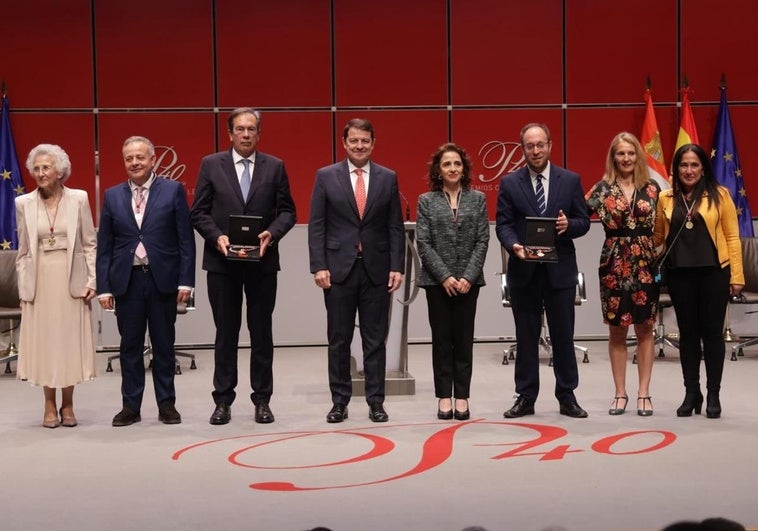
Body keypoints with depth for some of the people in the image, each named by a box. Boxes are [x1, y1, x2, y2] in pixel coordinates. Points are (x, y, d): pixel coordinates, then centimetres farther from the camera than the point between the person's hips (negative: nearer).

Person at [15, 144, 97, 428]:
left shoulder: (78, 199, 0)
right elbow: (23, 251, 7)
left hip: (71, 280, -1)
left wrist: (92, 280, -6)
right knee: (44, 341, 5)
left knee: (70, 340, 4)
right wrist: (23, 288, 3)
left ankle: (67, 405, 16)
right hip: (39, 281, 1)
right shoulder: (24, 204, 4)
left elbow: (90, 244, 2)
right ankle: (50, 406, 15)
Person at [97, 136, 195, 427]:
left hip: (163, 279, -2)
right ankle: (130, 406, 14)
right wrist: (103, 287, 0)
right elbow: (104, 245, 7)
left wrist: (185, 281, -7)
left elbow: (185, 239, -1)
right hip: (127, 281, 2)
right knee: (130, 346, 7)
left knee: (164, 345, 6)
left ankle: (167, 404, 15)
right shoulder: (112, 196, 8)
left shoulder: (173, 190, 1)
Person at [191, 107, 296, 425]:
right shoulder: (211, 165, 4)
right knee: (226, 333, 6)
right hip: (222, 261, 0)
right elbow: (199, 212, 2)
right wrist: (217, 237, -14)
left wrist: (271, 233, -14)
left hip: (262, 261, 1)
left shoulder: (274, 167, 5)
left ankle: (262, 400, 14)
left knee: (261, 332, 6)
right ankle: (223, 401, 13)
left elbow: (287, 211, 4)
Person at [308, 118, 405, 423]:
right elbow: (316, 226, 1)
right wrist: (319, 266, -8)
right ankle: (340, 401, 14)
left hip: (376, 269, 1)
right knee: (338, 340, 5)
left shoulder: (388, 178, 6)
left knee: (375, 339, 5)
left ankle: (376, 402, 12)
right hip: (339, 268, -1)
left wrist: (397, 267, -3)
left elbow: (395, 227, 5)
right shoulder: (326, 176, 3)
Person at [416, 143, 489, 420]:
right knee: (442, 339, 3)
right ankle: (444, 397, 9)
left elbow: (482, 241, 0)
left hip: (468, 280, 1)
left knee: (464, 339, 4)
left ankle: (462, 397, 9)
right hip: (437, 280, -1)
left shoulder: (477, 199, 6)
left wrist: (468, 277, -10)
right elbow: (423, 243, -3)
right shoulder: (426, 201, 3)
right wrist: (445, 276, -11)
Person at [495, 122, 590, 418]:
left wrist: (568, 225, -17)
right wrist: (514, 246, -20)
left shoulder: (570, 180, 4)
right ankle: (525, 397, 14)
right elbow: (503, 225, -1)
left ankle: (567, 396, 15)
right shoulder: (509, 184, 3)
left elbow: (584, 222, 5)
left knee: (563, 335, 5)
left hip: (560, 269, 0)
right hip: (524, 270, 0)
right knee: (526, 337, 7)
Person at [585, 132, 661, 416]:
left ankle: (643, 393, 13)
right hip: (614, 265, -1)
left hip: (646, 264, 1)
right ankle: (620, 393, 15)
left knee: (644, 329, 6)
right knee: (616, 331, 6)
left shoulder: (652, 188, 4)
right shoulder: (603, 188, 0)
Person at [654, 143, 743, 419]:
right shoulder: (666, 198, 6)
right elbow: (657, 237, 11)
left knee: (712, 331, 5)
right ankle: (691, 393, 19)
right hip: (680, 274, 2)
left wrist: (736, 275, -6)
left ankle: (713, 394, 15)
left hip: (713, 272, -2)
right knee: (688, 333, 9)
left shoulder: (719, 195, -1)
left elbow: (732, 237, -2)